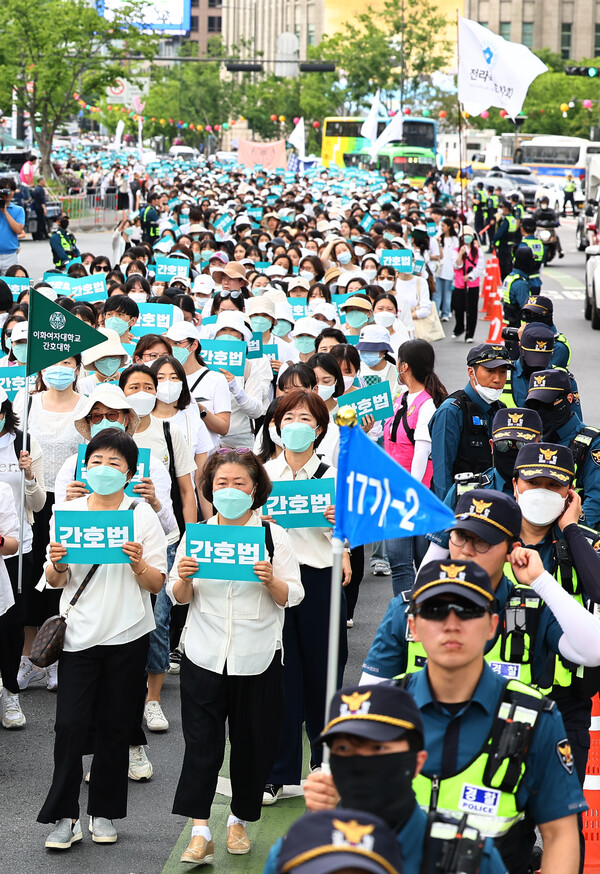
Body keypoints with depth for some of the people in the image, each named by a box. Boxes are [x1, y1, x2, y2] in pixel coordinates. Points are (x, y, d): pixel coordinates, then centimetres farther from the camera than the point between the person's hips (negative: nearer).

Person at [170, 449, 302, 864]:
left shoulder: (274, 535, 0)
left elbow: (292, 597, -2)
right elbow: (179, 599, 7)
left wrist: (270, 581, -22)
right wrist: (184, 578, -14)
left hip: (258, 658, 0)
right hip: (205, 656, 1)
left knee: (253, 744, 6)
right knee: (202, 742, -6)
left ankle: (239, 821, 24)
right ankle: (200, 831, -7)